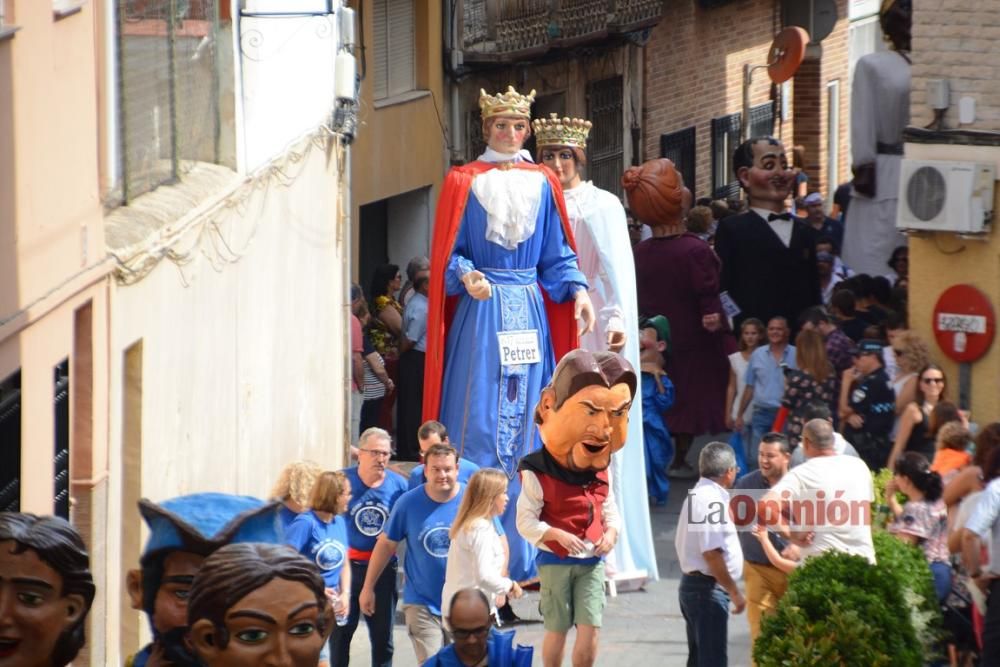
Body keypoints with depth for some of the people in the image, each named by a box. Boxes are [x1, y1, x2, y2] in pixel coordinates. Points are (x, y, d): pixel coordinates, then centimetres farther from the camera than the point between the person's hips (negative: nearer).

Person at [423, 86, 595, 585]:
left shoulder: (542, 183, 10)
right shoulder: (464, 182, 2)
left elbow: (556, 254, 12)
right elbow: (449, 252, 0)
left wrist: (577, 290, -4)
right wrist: (466, 275, -20)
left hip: (529, 313, 3)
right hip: (481, 314, -3)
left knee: (526, 427, 3)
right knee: (478, 425, -7)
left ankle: (521, 557, 6)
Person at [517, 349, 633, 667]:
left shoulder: (601, 471, 3)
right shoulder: (538, 473, -14)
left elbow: (610, 508, 13)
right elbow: (525, 521, -13)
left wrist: (611, 533, -8)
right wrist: (557, 535, -25)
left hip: (591, 561, 4)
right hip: (555, 561, -4)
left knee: (591, 626, -4)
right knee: (557, 628, 2)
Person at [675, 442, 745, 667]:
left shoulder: (696, 495, 14)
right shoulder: (713, 500, -18)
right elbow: (712, 553, -23)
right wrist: (735, 592, -18)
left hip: (692, 584, 10)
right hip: (708, 588, -10)